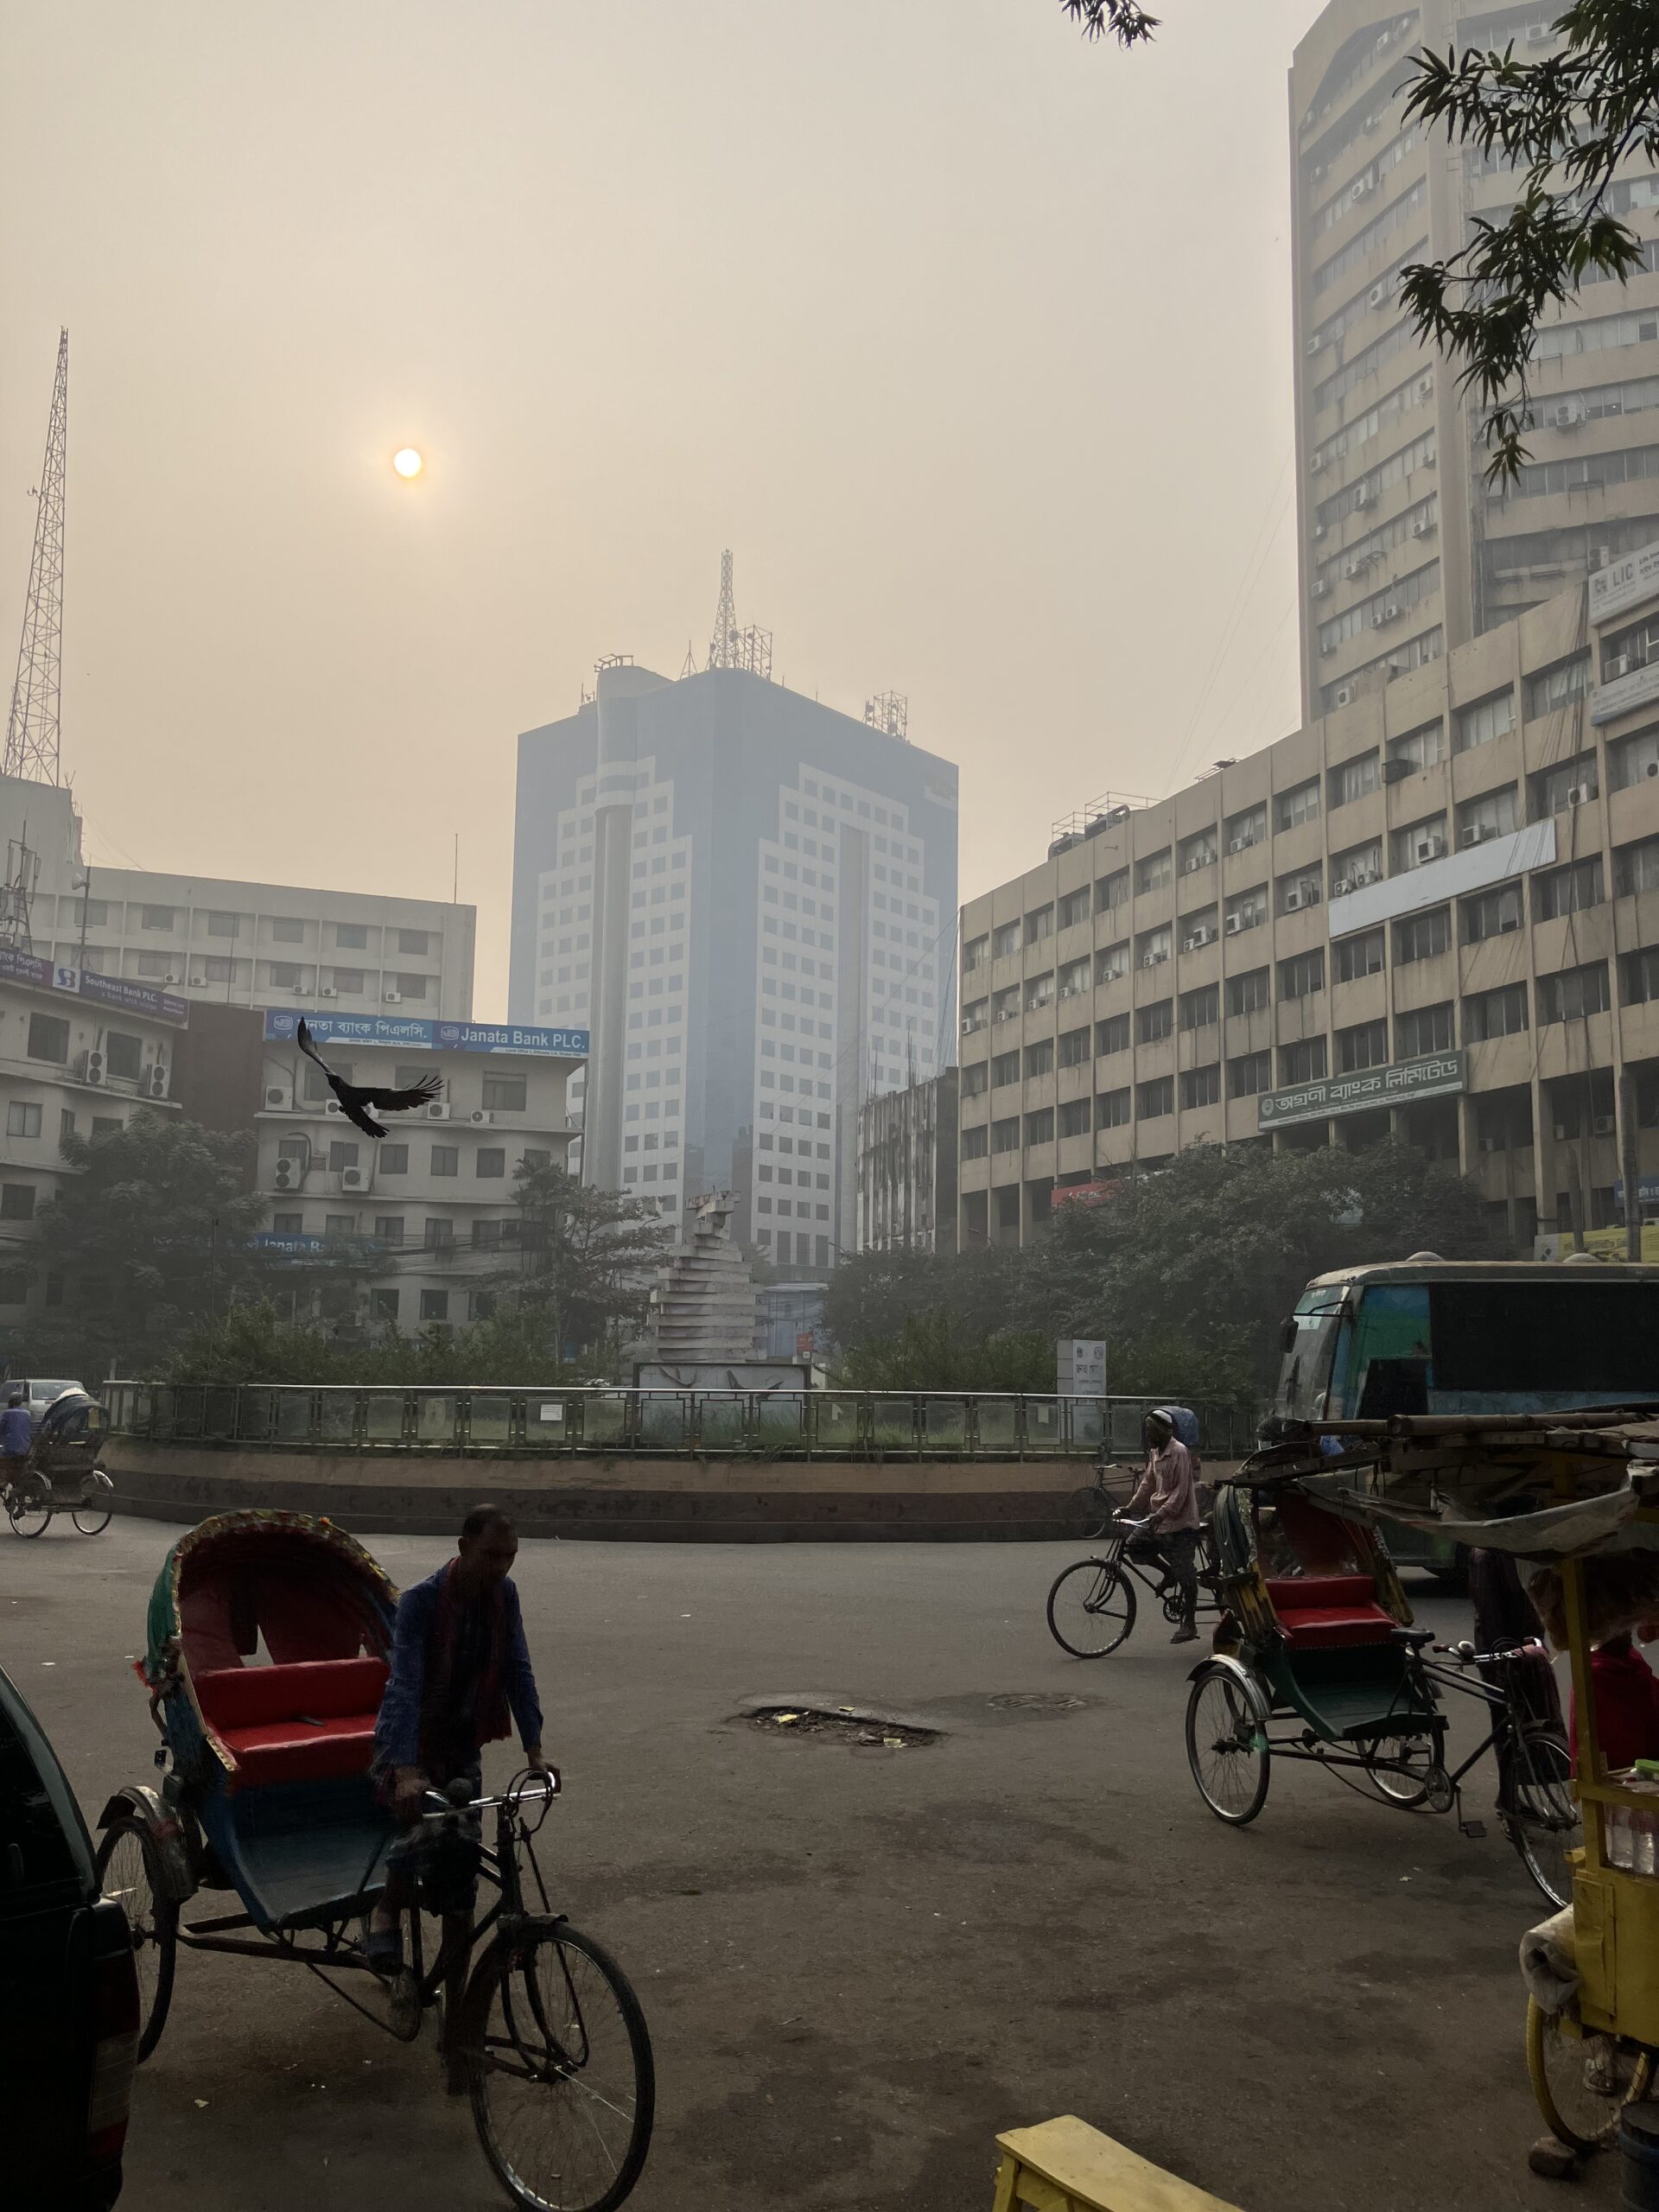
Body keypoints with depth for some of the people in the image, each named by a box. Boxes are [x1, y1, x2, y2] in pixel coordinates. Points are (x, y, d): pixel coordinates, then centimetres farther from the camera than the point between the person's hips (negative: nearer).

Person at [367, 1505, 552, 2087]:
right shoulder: (421, 1601, -23)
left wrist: (534, 1750, -17)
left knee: (460, 1896, 3)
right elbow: (406, 1685, -32)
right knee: (428, 1827, -36)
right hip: (406, 1748, -5)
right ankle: (387, 1911, -5)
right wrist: (407, 1774, -43)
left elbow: (518, 1671, -6)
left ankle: (454, 2030, 14)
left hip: (461, 1748, 5)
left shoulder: (502, 1595, -6)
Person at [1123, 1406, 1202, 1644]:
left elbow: (1181, 1490, -21)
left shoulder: (1179, 1452, -17)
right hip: (1159, 1520, 9)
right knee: (1134, 1546, -2)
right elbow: (1148, 1483, 16)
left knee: (1185, 1575, -3)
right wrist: (1130, 1507, 7)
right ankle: (1168, 1572, 19)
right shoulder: (1154, 1452, 11)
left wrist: (1162, 1513, -29)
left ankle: (1189, 1624, 7)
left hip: (1180, 1522, -9)